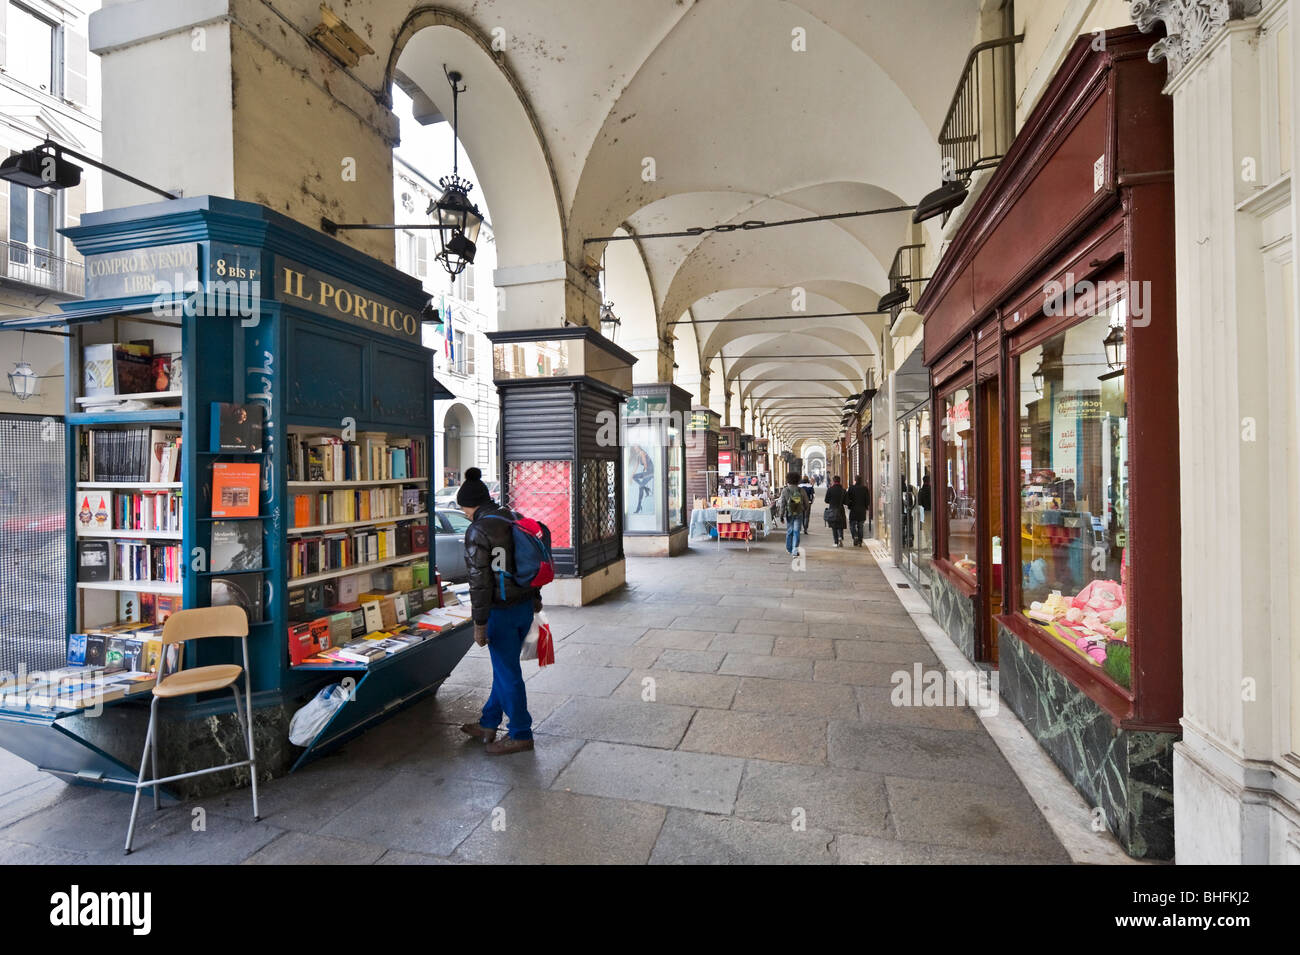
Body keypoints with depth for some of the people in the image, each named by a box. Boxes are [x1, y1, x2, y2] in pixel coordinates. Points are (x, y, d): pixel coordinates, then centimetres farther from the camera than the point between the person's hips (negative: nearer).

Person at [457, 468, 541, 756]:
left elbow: (480, 580, -20)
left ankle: (521, 735, 22)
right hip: (525, 607, 8)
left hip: (501, 612, -8)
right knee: (504, 667, 20)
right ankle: (488, 724, 37)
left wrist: (479, 624, -13)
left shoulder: (478, 531, -18)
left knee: (508, 673, 7)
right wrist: (535, 597, 24)